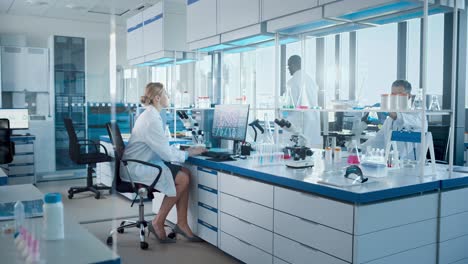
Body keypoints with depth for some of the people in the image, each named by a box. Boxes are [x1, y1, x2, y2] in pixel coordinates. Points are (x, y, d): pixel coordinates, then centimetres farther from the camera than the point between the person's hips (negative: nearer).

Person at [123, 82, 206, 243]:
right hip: (136, 168, -10)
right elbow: (166, 154, -20)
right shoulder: (151, 120, -21)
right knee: (182, 179, -15)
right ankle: (158, 223, -3)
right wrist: (188, 153, -7)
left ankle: (181, 223, 1)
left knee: (185, 174, -2)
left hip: (144, 163, 10)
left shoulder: (151, 115, 12)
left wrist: (185, 151, 5)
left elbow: (162, 148, 16)